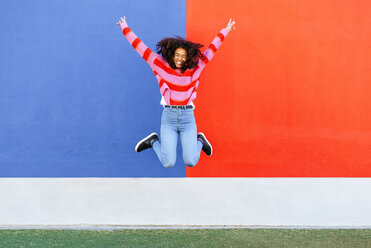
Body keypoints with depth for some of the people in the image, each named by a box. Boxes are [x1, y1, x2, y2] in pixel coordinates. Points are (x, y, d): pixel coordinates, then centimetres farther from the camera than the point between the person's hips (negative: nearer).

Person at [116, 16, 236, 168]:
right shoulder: (161, 65, 0)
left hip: (188, 117, 1)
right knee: (168, 163, -13)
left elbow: (212, 48, 13)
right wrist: (125, 28, 10)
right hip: (168, 117, -1)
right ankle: (153, 141, 21)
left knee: (191, 162, -10)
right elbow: (140, 47, 5)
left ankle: (199, 140, 25)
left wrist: (225, 31, 21)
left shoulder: (195, 67, 3)